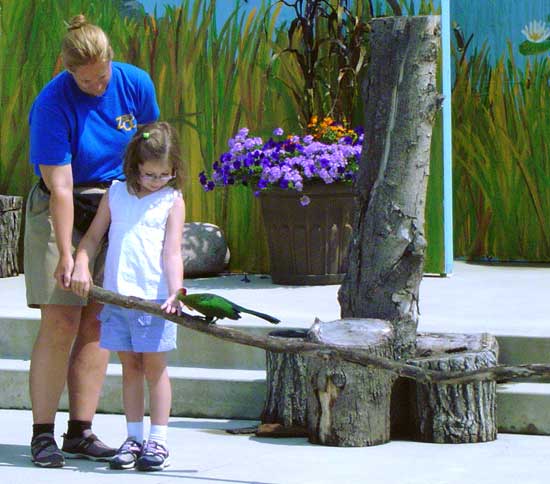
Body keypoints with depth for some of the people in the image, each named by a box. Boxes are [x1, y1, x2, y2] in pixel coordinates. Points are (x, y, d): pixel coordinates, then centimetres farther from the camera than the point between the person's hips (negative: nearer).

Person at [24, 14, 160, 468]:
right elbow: (60, 187, -21)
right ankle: (43, 435, -4)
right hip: (62, 212, -4)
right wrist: (66, 253, -23)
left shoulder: (136, 84, -5)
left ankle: (81, 432, 7)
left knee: (98, 322, 2)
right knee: (60, 322, -10)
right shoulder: (52, 104, -19)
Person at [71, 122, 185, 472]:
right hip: (116, 294, 3)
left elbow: (172, 253, -7)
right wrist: (81, 265, -6)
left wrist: (175, 292, -20)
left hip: (155, 297, -3)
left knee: (154, 367, 1)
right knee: (130, 366, 9)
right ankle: (134, 438, 15)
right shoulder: (116, 194, 8)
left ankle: (158, 440, 7)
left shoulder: (172, 201, -1)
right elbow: (93, 236, 12)